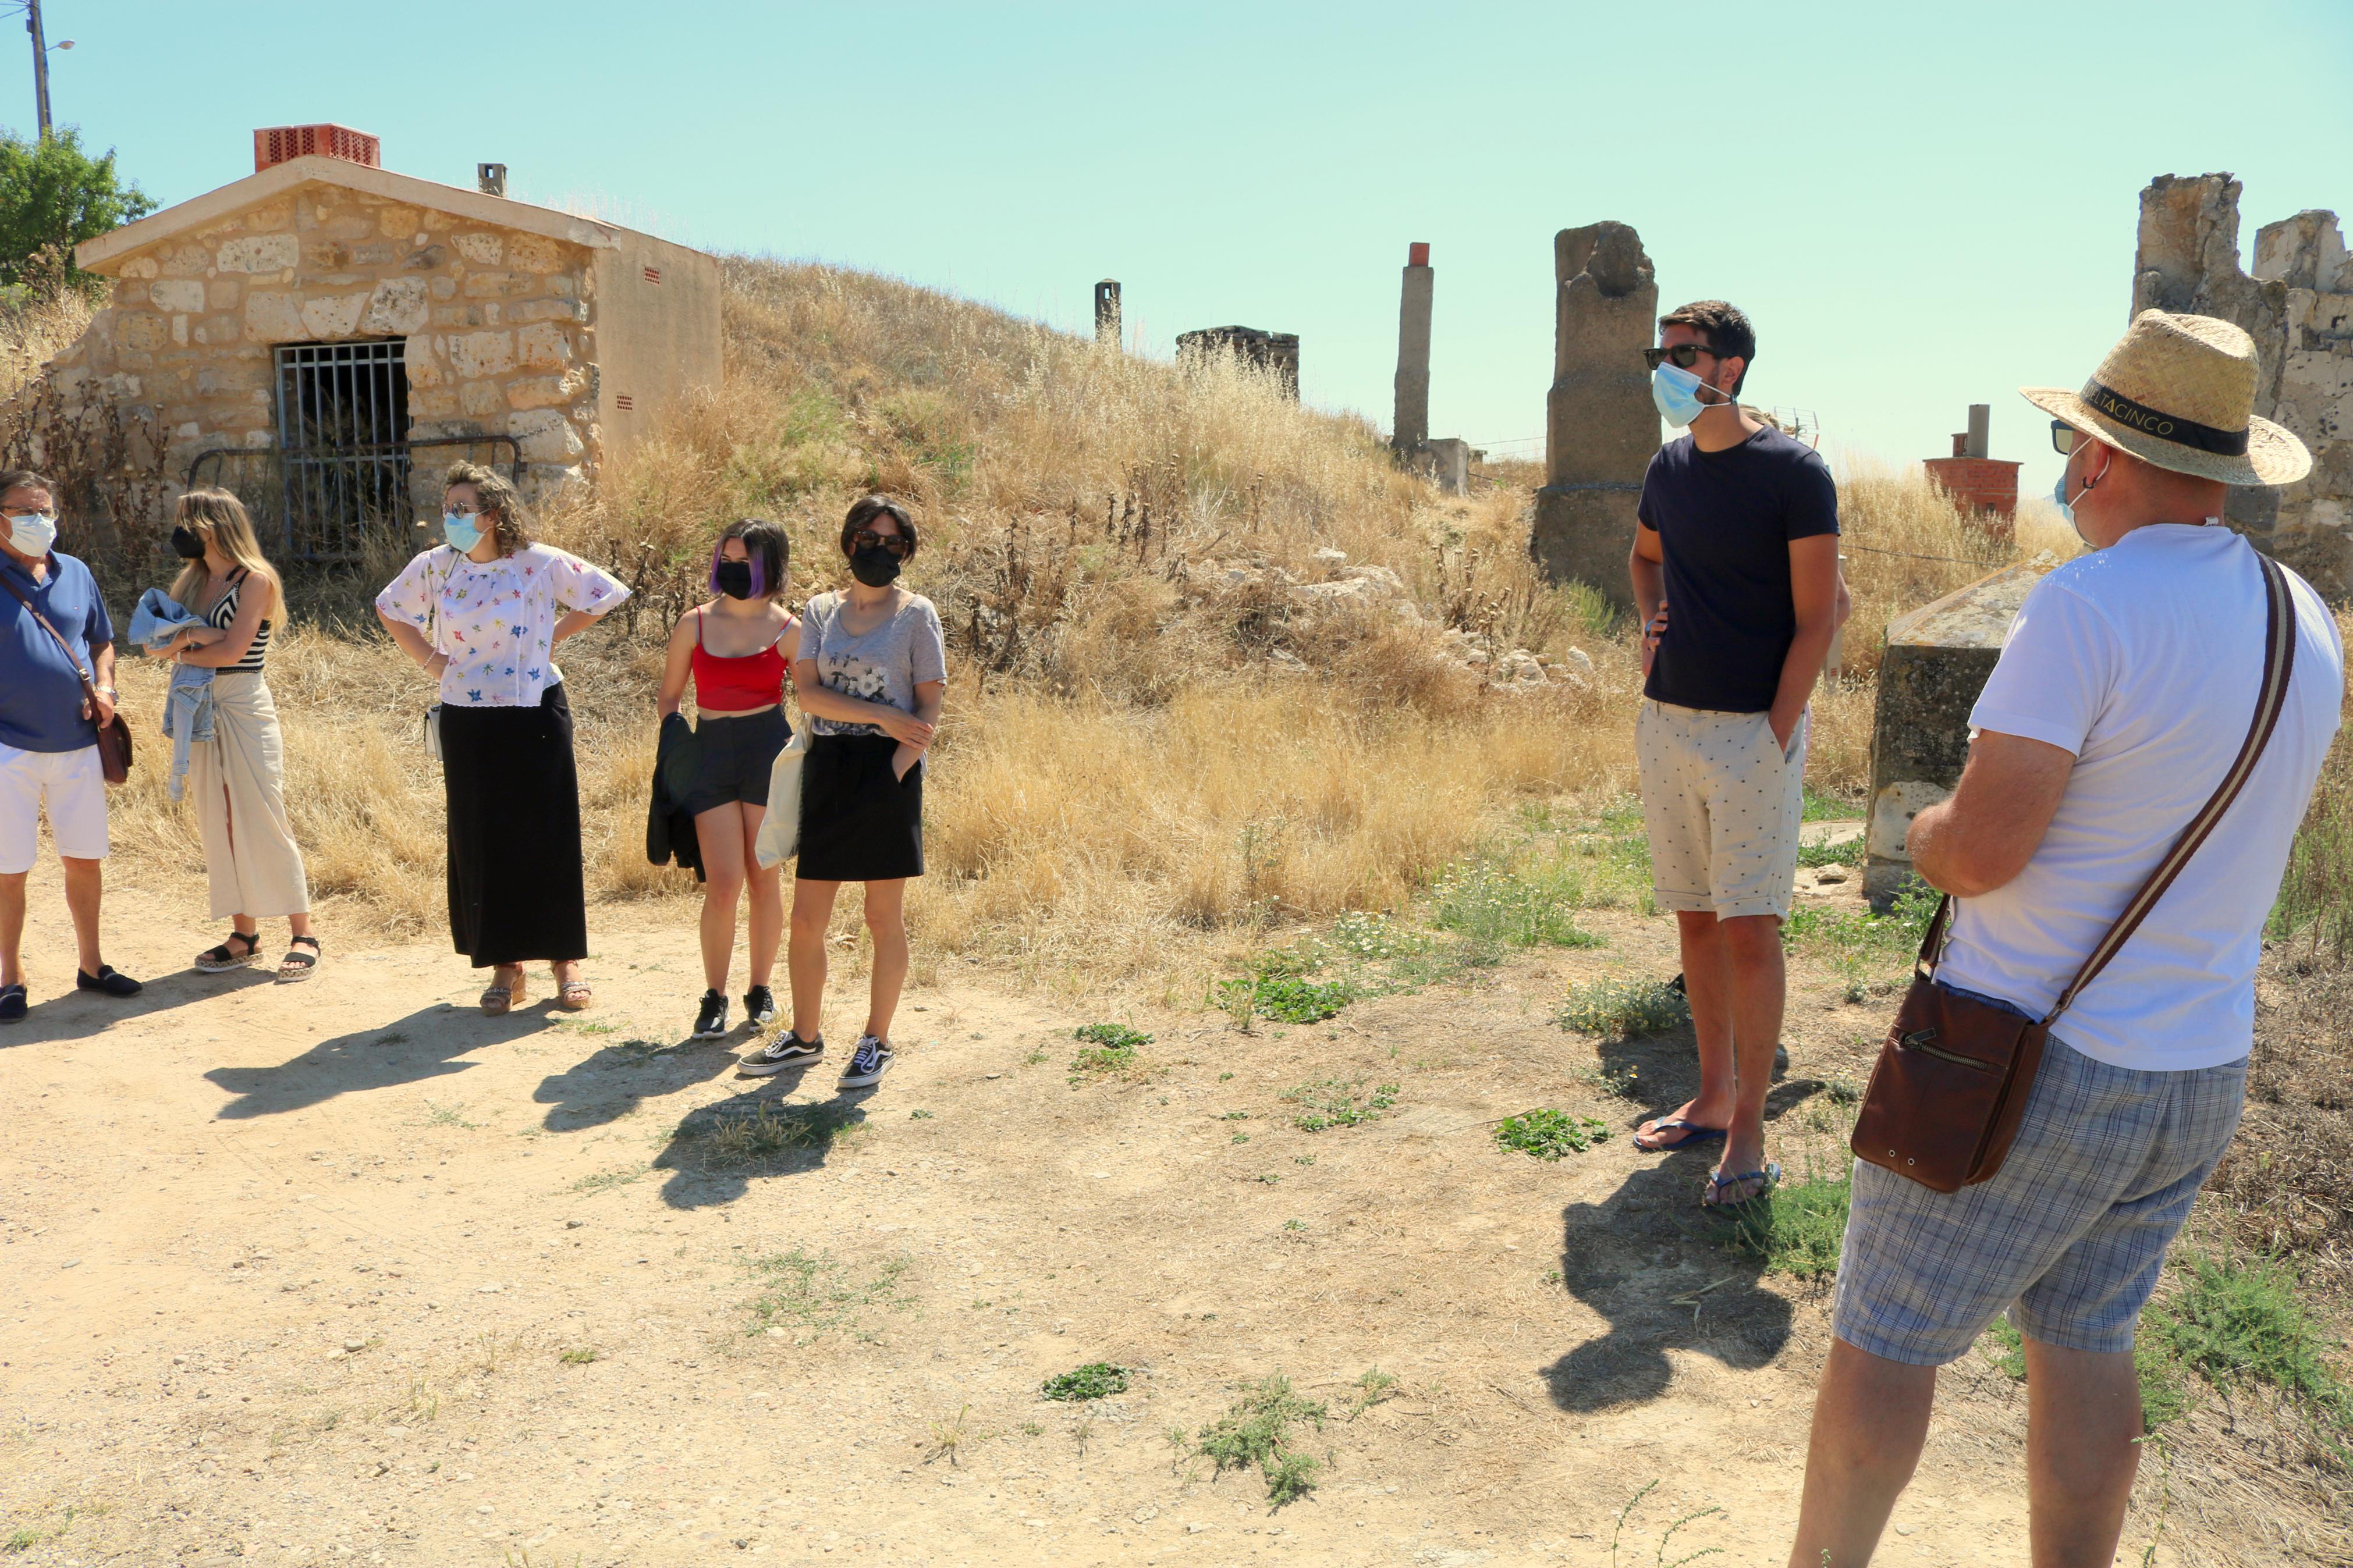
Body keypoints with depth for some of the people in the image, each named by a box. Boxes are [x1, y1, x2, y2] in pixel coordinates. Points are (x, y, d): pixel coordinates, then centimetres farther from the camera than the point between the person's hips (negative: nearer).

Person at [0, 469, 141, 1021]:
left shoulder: (75, 574, 9)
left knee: (85, 860, 12)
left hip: (77, 746, 4)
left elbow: (101, 641, 20)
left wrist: (104, 689, 1)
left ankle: (91, 966, 26)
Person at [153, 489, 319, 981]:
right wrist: (189, 635, -13)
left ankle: (303, 934, 1)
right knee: (220, 824, 7)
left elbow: (232, 650, -16)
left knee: (264, 821, -6)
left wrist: (184, 653, -1)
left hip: (245, 709, -7)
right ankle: (244, 934, 15)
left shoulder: (254, 581, -8)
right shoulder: (191, 582, 13)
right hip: (201, 711, 7)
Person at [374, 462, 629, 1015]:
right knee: (481, 842, 5)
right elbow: (390, 610, 19)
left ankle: (566, 959, 12)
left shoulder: (541, 564, -8)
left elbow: (604, 596, 3)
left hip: (535, 715, -3)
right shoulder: (434, 567, 1)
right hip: (467, 721, 3)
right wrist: (430, 660, 6)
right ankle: (505, 966, 16)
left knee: (548, 836, 0)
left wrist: (552, 638, -1)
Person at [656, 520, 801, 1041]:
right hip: (711, 753, 1)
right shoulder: (694, 625, 5)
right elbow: (669, 699, 14)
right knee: (723, 884, -5)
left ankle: (760, 988, 23)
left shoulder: (788, 631, 1)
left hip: (770, 754, -1)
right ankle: (714, 996, 12)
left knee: (765, 879, 6)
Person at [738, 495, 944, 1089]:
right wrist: (883, 715, -11)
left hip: (888, 772, -3)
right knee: (807, 918, 6)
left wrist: (893, 771, -15)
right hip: (826, 772, 3)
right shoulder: (820, 610, 10)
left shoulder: (916, 614, 2)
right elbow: (807, 692, -2)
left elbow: (929, 711, -3)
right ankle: (804, 1036, 22)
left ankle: (877, 1041, 17)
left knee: (884, 917, 3)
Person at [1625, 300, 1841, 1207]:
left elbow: (1817, 620, -10)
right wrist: (1649, 617, 8)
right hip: (1667, 721, 6)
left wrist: (1776, 739, -16)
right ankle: (1712, 1097, 24)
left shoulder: (1792, 473, -9)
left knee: (1749, 925, -6)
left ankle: (1748, 1132, 3)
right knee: (1694, 919, 12)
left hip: (1753, 731, -6)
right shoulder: (1669, 468, 9)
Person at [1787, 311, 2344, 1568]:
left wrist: (1922, 833, -2)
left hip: (2027, 1066, -7)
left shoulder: (2085, 608, -21)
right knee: (2084, 1341, 20)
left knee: (1885, 1337, 9)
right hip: (2199, 1071, 7)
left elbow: (1981, 849, -24)